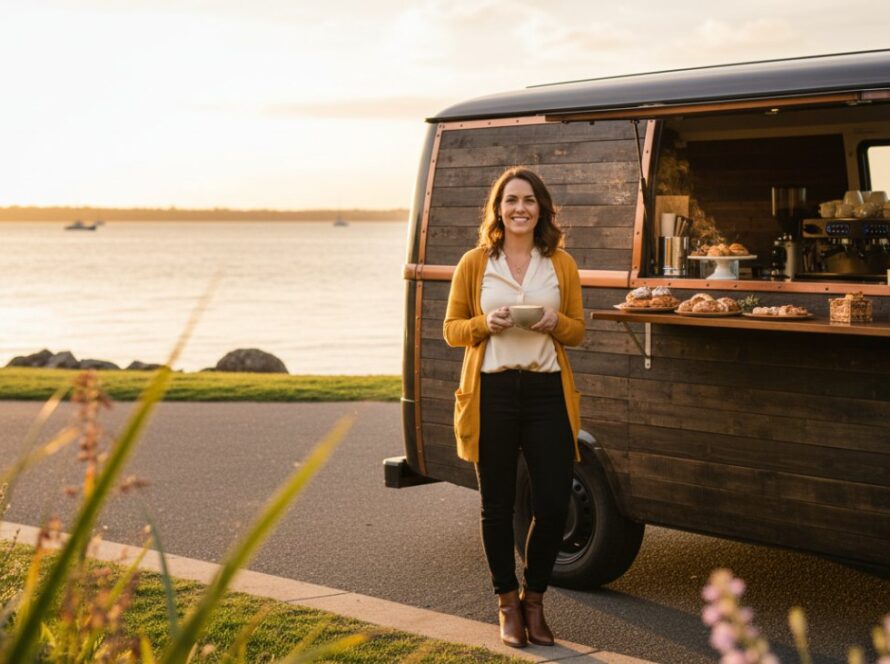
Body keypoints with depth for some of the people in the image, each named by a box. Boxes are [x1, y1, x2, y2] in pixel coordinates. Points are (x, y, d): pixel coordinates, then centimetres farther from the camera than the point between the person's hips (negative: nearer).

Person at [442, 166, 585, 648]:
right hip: (491, 392, -1)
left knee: (554, 504, -2)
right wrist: (486, 324, -15)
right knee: (497, 505, 7)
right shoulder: (474, 263, 3)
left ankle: (533, 598, 21)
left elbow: (578, 330, 11)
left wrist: (555, 323, -11)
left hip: (547, 392, 1)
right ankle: (508, 604, 24)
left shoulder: (561, 264, 7)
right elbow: (451, 328, 5)